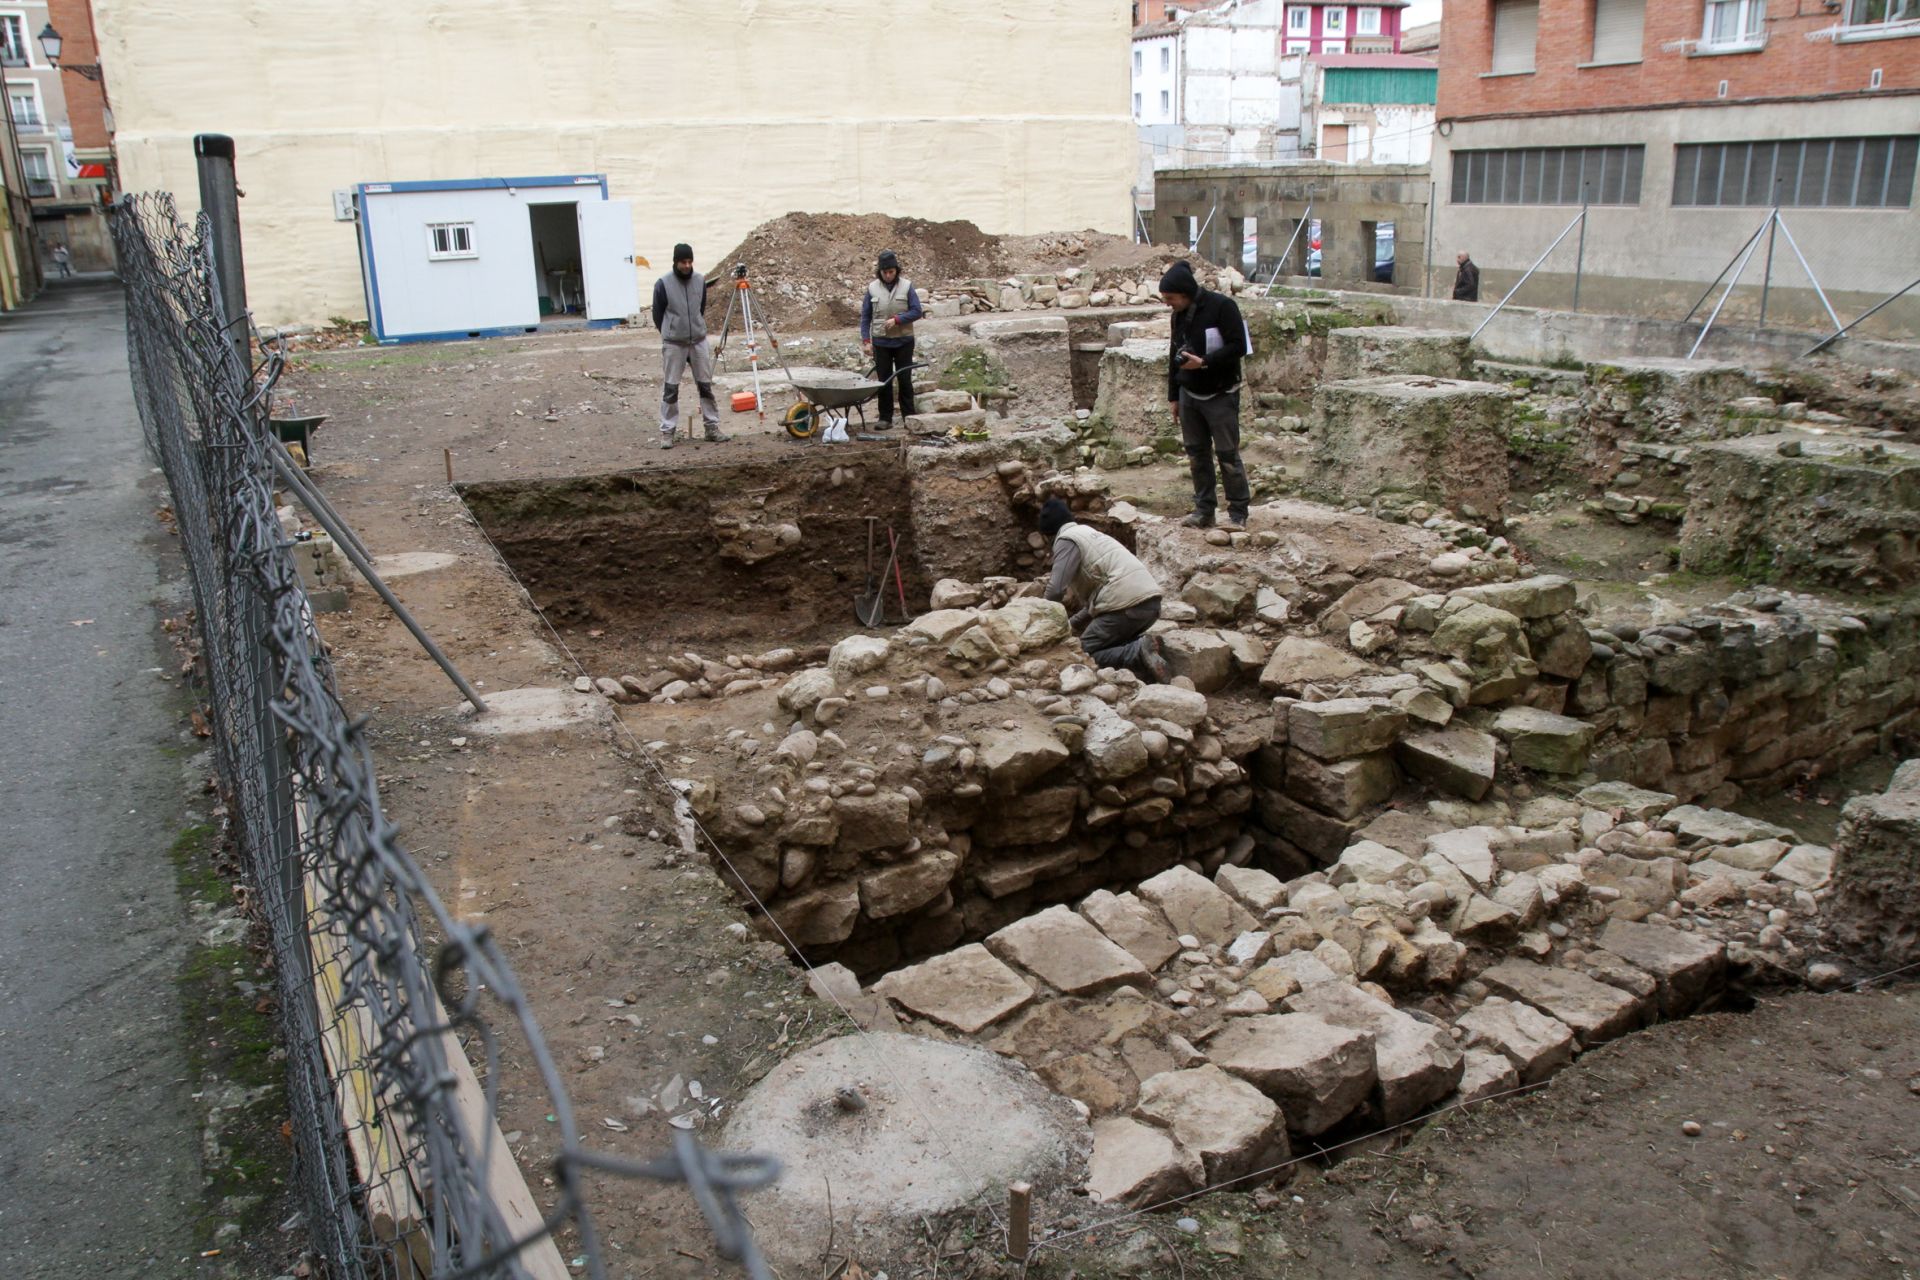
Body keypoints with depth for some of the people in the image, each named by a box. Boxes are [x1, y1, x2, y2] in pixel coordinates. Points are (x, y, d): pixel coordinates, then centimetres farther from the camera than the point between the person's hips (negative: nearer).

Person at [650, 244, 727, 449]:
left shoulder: (700, 280, 2)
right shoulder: (663, 284, -9)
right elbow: (657, 315, 0)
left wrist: (696, 329, 15)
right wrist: (669, 334, 7)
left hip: (699, 340, 3)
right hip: (673, 344, -3)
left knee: (706, 385, 6)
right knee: (671, 388, 0)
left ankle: (712, 427, 14)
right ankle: (668, 431, 6)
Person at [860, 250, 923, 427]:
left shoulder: (906, 286, -5)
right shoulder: (873, 288, -1)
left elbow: (917, 311, -6)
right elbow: (865, 316, 3)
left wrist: (897, 319, -18)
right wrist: (866, 340, -4)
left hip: (904, 341, -1)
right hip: (881, 342, 1)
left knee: (905, 379, 5)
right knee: (883, 380, 5)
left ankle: (908, 416, 13)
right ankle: (885, 418, 11)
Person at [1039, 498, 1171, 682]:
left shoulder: (1067, 539, 1)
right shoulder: (1088, 533, 30)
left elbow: (1056, 589, -8)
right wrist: (1070, 624, 33)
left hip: (1126, 605, -9)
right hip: (1150, 600, 9)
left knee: (1085, 654, 1)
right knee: (1110, 642, 27)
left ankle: (1140, 652, -18)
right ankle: (1144, 645, 1)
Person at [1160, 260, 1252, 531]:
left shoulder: (1222, 306, -14)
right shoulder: (1179, 315, 8)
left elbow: (1238, 346, -17)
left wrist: (1204, 362, -24)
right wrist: (1173, 396, 16)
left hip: (1220, 395, -7)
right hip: (1189, 395, 7)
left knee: (1228, 455, -4)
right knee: (1197, 454, 9)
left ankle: (1238, 513, 4)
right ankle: (1203, 510, 18)